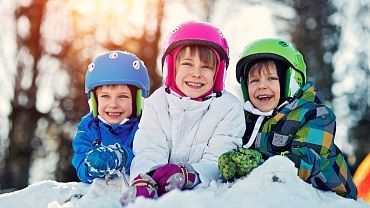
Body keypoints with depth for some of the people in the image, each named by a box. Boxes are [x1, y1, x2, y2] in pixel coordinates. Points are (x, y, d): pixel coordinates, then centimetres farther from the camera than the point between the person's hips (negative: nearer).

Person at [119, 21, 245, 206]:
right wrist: (145, 179, -31)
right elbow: (149, 150, -6)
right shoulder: (157, 103, 9)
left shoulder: (229, 108, 2)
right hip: (159, 190, 1)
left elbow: (216, 162, -9)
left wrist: (187, 175, -31)